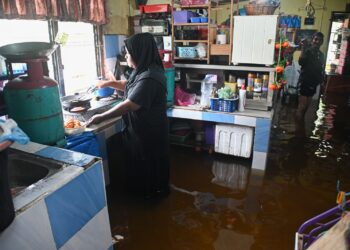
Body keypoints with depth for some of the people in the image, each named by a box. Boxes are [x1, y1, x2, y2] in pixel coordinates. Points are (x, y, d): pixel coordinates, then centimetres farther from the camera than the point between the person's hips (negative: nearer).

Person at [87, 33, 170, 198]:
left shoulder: (149, 78, -29)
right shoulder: (143, 70, 4)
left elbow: (129, 105, -29)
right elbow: (129, 86, 23)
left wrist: (101, 117, -22)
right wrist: (108, 83, 15)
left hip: (149, 131, -10)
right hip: (140, 128, 10)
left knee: (148, 163, 10)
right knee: (140, 162, 23)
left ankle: (151, 192, 32)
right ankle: (144, 190, 43)